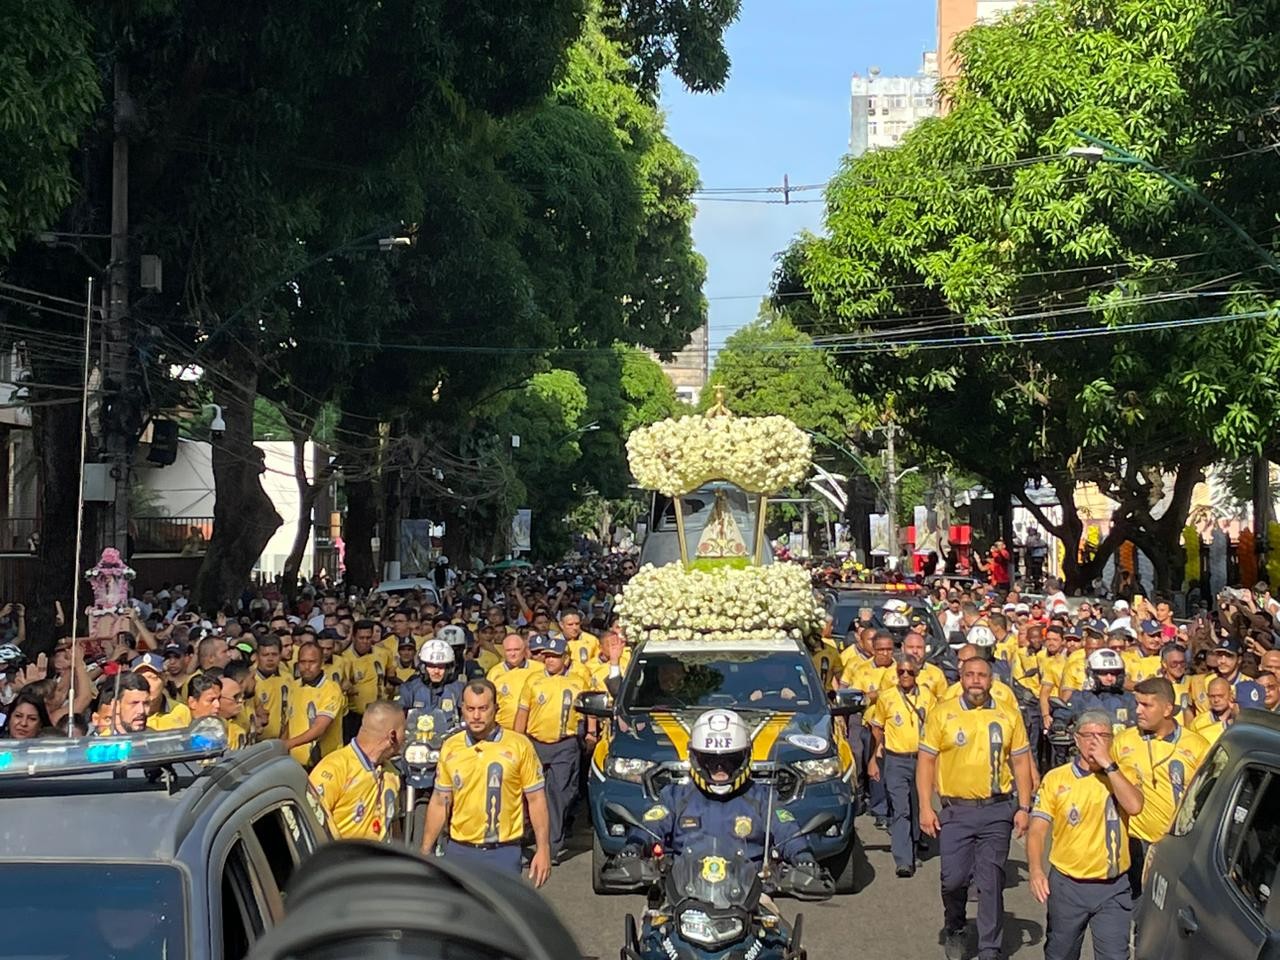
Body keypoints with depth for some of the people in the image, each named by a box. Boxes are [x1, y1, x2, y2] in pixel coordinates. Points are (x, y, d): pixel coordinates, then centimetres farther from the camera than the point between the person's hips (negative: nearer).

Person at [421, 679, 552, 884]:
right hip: (459, 851, 3)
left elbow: (536, 800, -2)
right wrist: (425, 851, 9)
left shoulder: (519, 746, -5)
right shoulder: (450, 748, 4)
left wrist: (543, 849, -6)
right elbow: (440, 803, 10)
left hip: (503, 853, -3)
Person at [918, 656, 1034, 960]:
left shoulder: (1009, 717, 5)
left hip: (997, 810, 1)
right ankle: (953, 930, 28)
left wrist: (1024, 808, 2)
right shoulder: (941, 714, 0)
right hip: (955, 810, -1)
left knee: (991, 883, 2)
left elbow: (1021, 763, 9)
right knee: (954, 878, 0)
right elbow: (925, 761, 0)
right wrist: (925, 807, -5)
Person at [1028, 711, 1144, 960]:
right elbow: (1037, 830, -5)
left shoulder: (1121, 775, 3)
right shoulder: (1055, 779, 0)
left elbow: (1134, 806, -18)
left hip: (1113, 887, 0)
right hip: (1066, 885, 0)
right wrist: (1035, 869, -20)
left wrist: (1108, 764, -18)